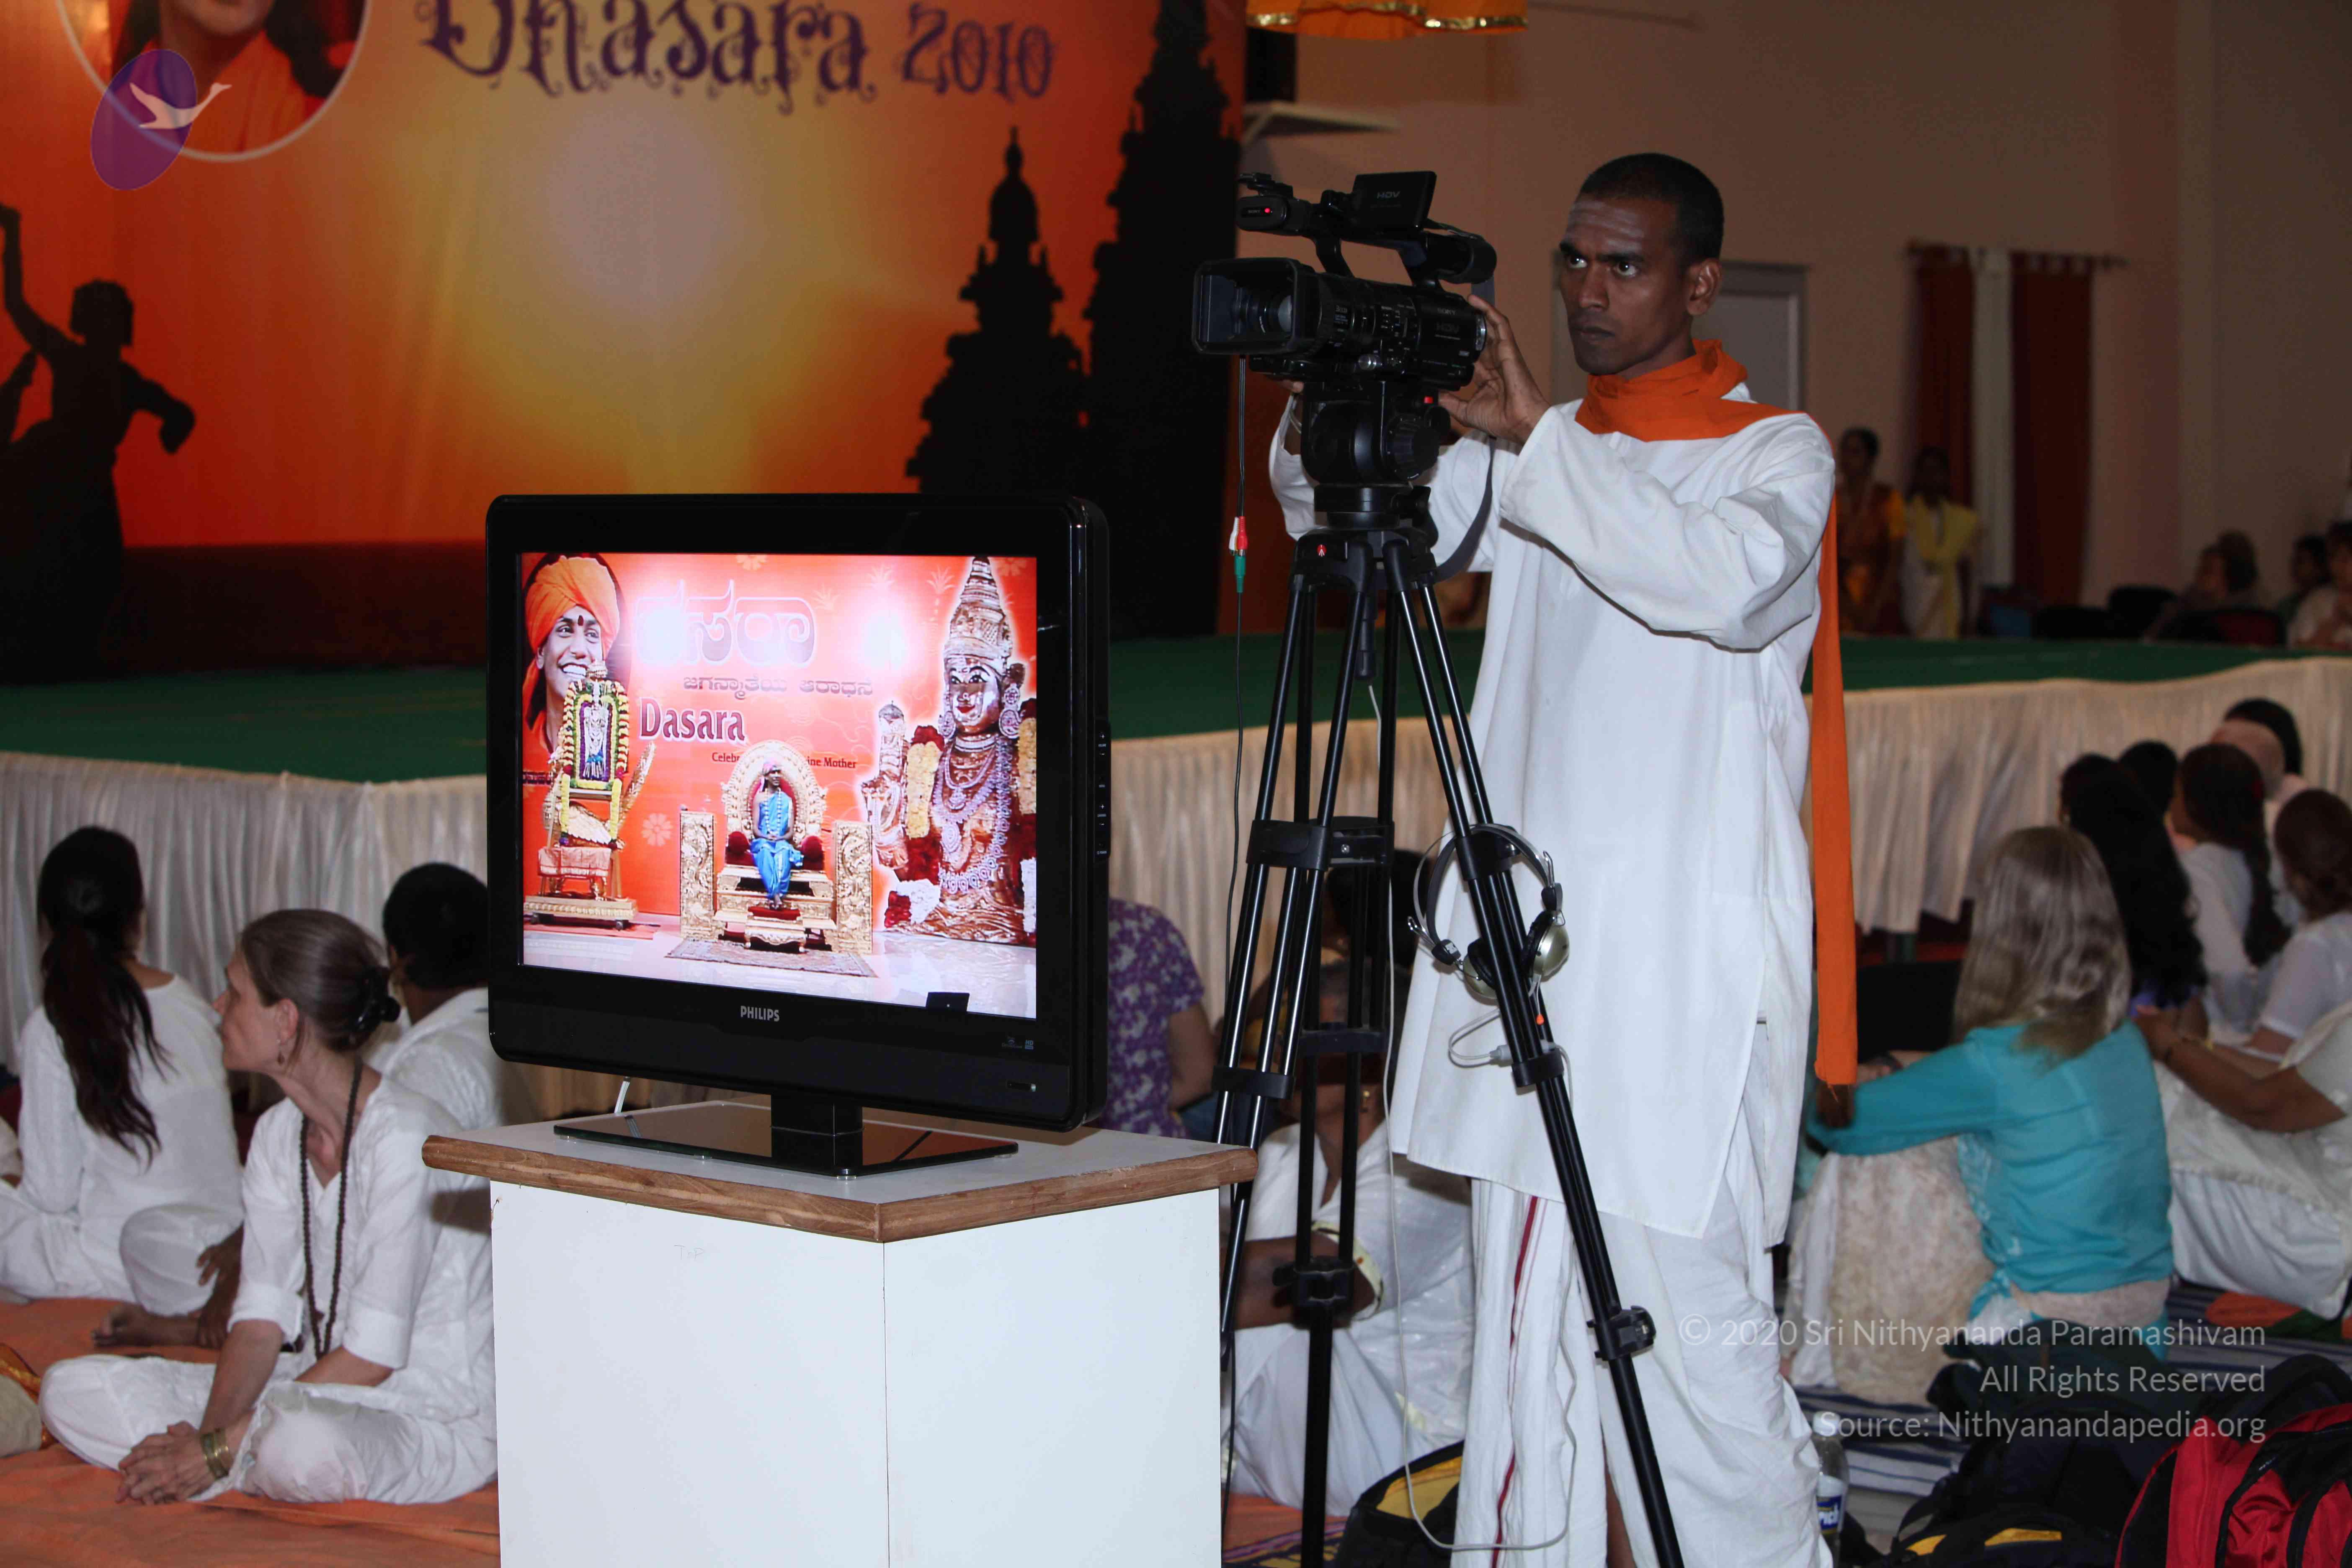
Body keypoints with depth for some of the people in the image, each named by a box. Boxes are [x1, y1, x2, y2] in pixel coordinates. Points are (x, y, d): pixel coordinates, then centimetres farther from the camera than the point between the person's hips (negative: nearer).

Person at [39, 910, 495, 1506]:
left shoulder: (404, 1139, -20)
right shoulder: (278, 1134, 7)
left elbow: (373, 1355, -21)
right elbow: (263, 1313, 3)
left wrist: (218, 1451, -21)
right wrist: (212, 1431, -16)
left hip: (438, 1419, -7)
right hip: (324, 1393, 7)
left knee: (304, 1441, -41)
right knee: (74, 1389, -3)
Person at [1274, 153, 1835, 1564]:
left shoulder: (1779, 453, 0)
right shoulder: (1531, 461, 17)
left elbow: (1729, 579, -21)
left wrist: (1538, 438, -24)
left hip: (1689, 953, -6)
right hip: (1525, 930, 6)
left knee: (1688, 1313, -9)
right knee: (1526, 1301, 7)